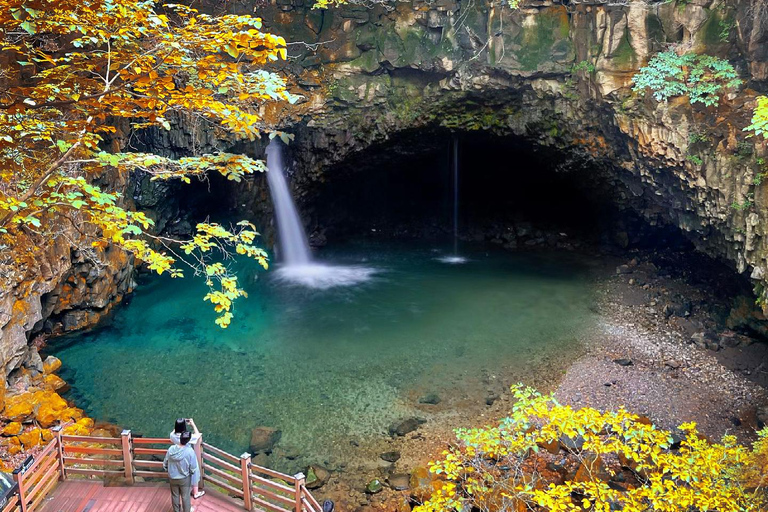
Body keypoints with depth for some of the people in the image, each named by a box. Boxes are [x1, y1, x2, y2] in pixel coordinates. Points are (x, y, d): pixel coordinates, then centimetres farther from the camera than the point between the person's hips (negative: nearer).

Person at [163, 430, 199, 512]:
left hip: (172, 477, 3)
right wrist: (191, 472, 3)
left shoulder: (171, 449, -18)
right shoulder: (190, 451, -28)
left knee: (175, 495, 24)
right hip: (184, 478, -3)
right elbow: (193, 468, -20)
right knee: (185, 496, 18)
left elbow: (165, 464, -4)